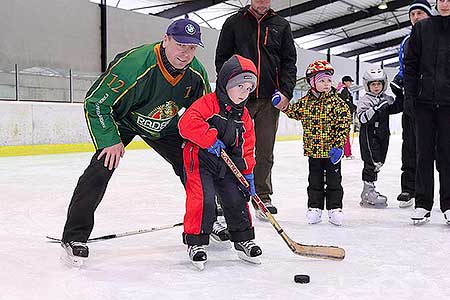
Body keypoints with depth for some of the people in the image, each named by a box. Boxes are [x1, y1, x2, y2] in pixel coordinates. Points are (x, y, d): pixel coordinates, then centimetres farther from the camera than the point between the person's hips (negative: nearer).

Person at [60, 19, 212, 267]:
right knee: (103, 166, -21)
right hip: (121, 118, -5)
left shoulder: (196, 72, -19)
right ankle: (74, 237, -13)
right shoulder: (134, 64, -37)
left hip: (164, 124, 5)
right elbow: (96, 102, -28)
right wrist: (110, 141, -27)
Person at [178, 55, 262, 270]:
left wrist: (248, 174, 10)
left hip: (227, 167, 6)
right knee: (204, 201, -16)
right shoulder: (208, 103, -13)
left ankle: (244, 240, 22)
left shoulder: (244, 116, 10)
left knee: (237, 201, 4)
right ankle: (196, 243, 1)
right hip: (201, 162, -6)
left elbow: (247, 148, 16)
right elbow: (187, 123, -27)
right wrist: (211, 138, -28)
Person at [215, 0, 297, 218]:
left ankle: (263, 198, 15)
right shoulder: (234, 23, 7)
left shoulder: (281, 26, 12)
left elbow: (289, 61, 9)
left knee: (265, 152, 5)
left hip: (270, 99, 2)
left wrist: (285, 91, -3)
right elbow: (222, 58, 5)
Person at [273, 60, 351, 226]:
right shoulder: (305, 102, 0)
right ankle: (314, 207, 22)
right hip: (313, 150, 3)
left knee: (334, 180, 7)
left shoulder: (337, 103, -9)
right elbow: (293, 112, 16)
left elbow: (344, 125, -12)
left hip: (332, 150, -2)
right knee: (315, 181, 12)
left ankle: (335, 208, 17)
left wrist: (338, 145, -18)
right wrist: (282, 104, -1)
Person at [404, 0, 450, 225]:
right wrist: (409, 96, -2)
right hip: (424, 101, 1)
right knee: (424, 153, 4)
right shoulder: (422, 28, 5)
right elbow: (410, 65, 5)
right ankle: (423, 204, 11)